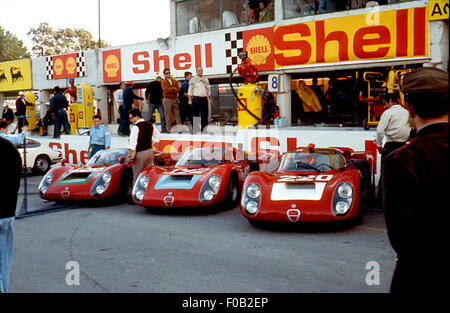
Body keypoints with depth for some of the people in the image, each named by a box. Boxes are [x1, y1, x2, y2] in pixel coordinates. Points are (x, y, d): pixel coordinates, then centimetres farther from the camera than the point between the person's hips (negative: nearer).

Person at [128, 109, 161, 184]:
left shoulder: (136, 127, -13)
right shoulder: (150, 125, 10)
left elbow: (133, 143, -17)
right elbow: (158, 135, 24)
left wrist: (130, 155, -13)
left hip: (140, 153, -7)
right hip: (150, 152, 7)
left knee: (137, 176, -1)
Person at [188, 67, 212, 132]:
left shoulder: (206, 79, 15)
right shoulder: (193, 79, 3)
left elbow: (208, 89, 20)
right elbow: (190, 90, 2)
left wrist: (210, 98, 15)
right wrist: (190, 99, -7)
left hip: (204, 98, 4)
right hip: (196, 98, -4)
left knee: (205, 114, 5)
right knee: (195, 114, -4)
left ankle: (204, 128, 11)